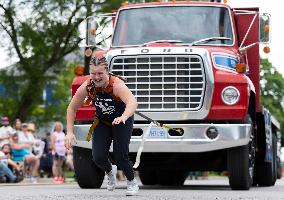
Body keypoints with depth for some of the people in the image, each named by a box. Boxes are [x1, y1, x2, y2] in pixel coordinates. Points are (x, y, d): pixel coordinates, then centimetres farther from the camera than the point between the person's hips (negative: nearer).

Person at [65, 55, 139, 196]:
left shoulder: (116, 85, -35)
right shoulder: (87, 87, -22)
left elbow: (132, 102, -53)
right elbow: (72, 108, -10)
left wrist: (123, 117, -72)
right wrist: (69, 132, -18)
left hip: (122, 121, -3)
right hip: (102, 121, 3)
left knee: (120, 156, -14)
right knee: (98, 157, -10)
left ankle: (132, 183, 16)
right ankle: (110, 172, 27)